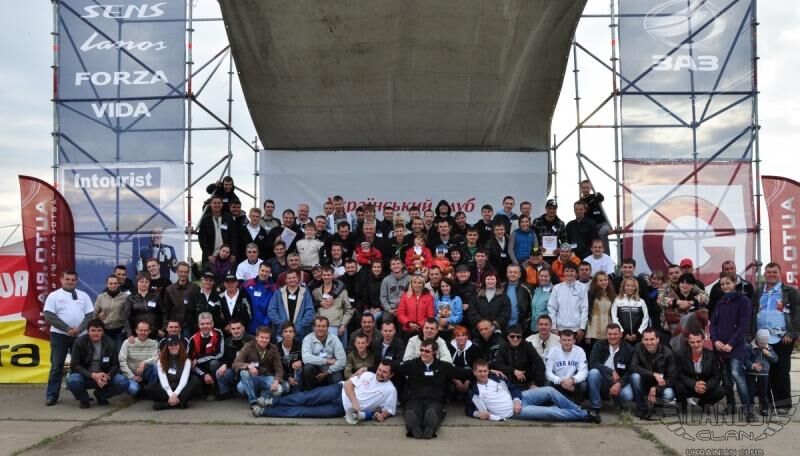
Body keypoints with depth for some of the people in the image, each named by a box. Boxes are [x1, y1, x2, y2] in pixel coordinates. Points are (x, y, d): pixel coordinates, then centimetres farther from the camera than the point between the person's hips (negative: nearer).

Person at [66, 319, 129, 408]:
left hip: (104, 376, 2)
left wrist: (107, 376, -23)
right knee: (72, 381, -36)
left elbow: (115, 364, 0)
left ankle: (100, 394, 9)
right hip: (86, 376, -2)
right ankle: (84, 399, 0)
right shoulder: (79, 342, -9)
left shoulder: (109, 343, -2)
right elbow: (74, 365, -13)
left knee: (123, 383, -24)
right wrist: (92, 375, -27)